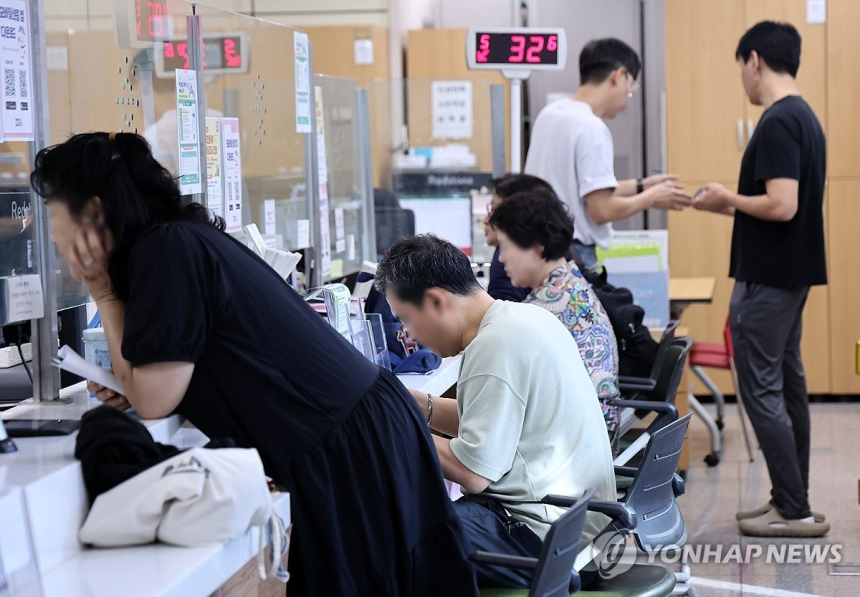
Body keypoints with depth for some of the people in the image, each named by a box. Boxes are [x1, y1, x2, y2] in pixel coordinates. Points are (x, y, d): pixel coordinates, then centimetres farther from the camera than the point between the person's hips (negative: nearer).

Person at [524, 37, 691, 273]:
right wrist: (652, 197, -2)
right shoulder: (591, 128, -16)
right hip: (573, 254, -9)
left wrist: (640, 186, 18)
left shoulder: (550, 114, 10)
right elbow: (603, 210, -18)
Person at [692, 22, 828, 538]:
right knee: (787, 384, 13)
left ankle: (795, 511, -4)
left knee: (761, 389, -6)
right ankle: (791, 500, 19)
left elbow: (782, 206, -25)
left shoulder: (777, 123, -19)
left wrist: (727, 199, -11)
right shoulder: (805, 117, 12)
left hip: (767, 278, -10)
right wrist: (739, 206, 15)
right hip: (792, 272, 10)